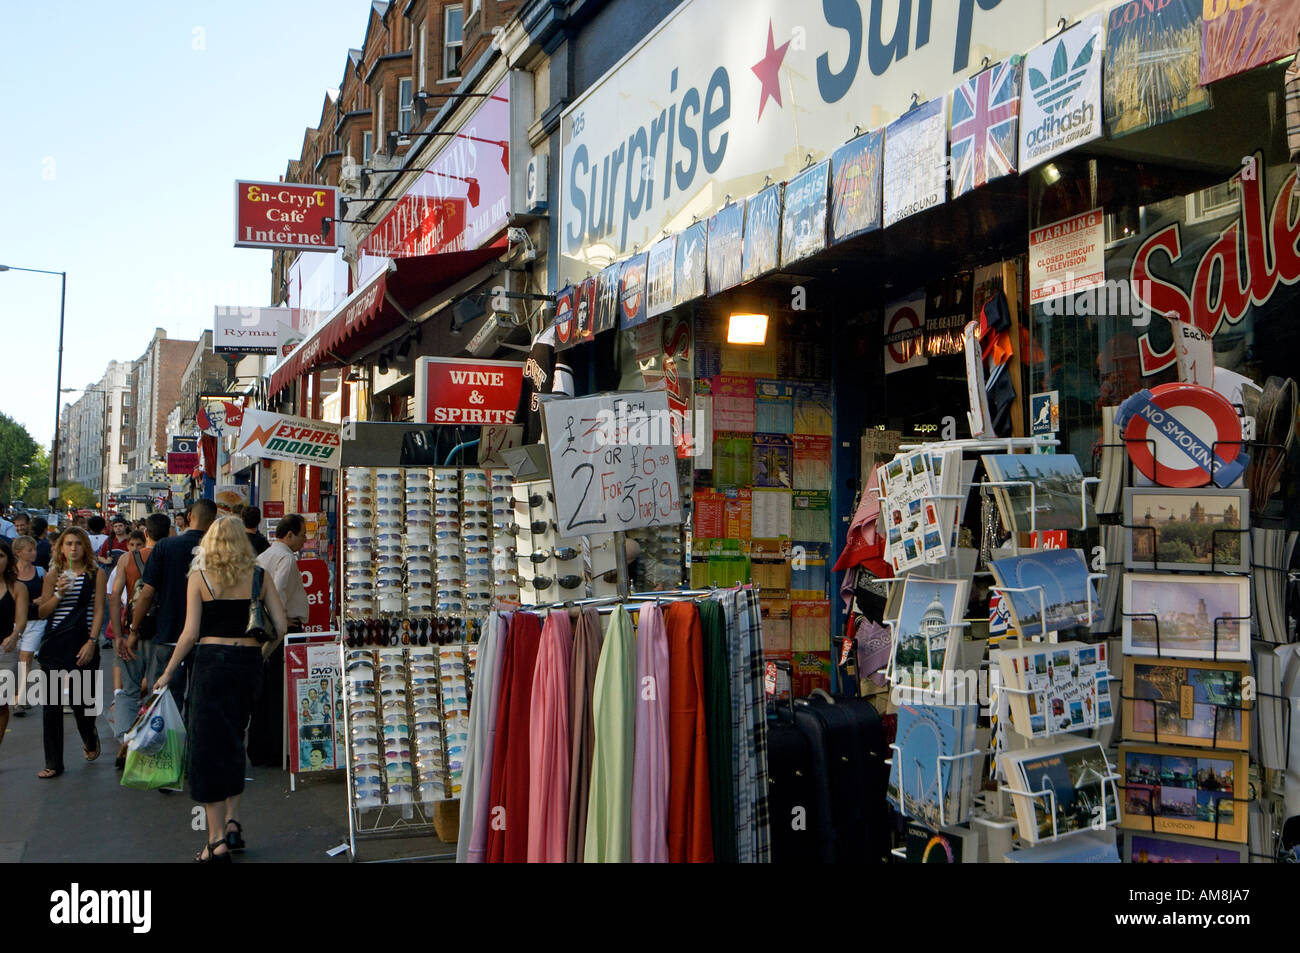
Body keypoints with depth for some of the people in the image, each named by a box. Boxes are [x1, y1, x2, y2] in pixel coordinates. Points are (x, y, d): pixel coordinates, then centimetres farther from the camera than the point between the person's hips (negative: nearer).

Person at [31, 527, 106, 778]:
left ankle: (90, 737, 34)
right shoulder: (53, 575, 7)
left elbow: (99, 611, -2)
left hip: (82, 644, -2)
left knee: (81, 701, 0)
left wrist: (91, 642, -11)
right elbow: (42, 612, 6)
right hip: (54, 644, 2)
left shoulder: (96, 574, 2)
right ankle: (53, 763, 12)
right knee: (52, 705, 3)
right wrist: (59, 594, -11)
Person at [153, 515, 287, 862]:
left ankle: (217, 840, 3)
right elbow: (281, 626, 0)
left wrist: (168, 673, 4)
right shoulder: (259, 575, 3)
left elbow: (190, 633, -6)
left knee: (208, 746, 3)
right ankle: (232, 822, 15)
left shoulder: (199, 576, -3)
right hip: (248, 662, 3)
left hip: (212, 661, -3)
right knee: (233, 742, 19)